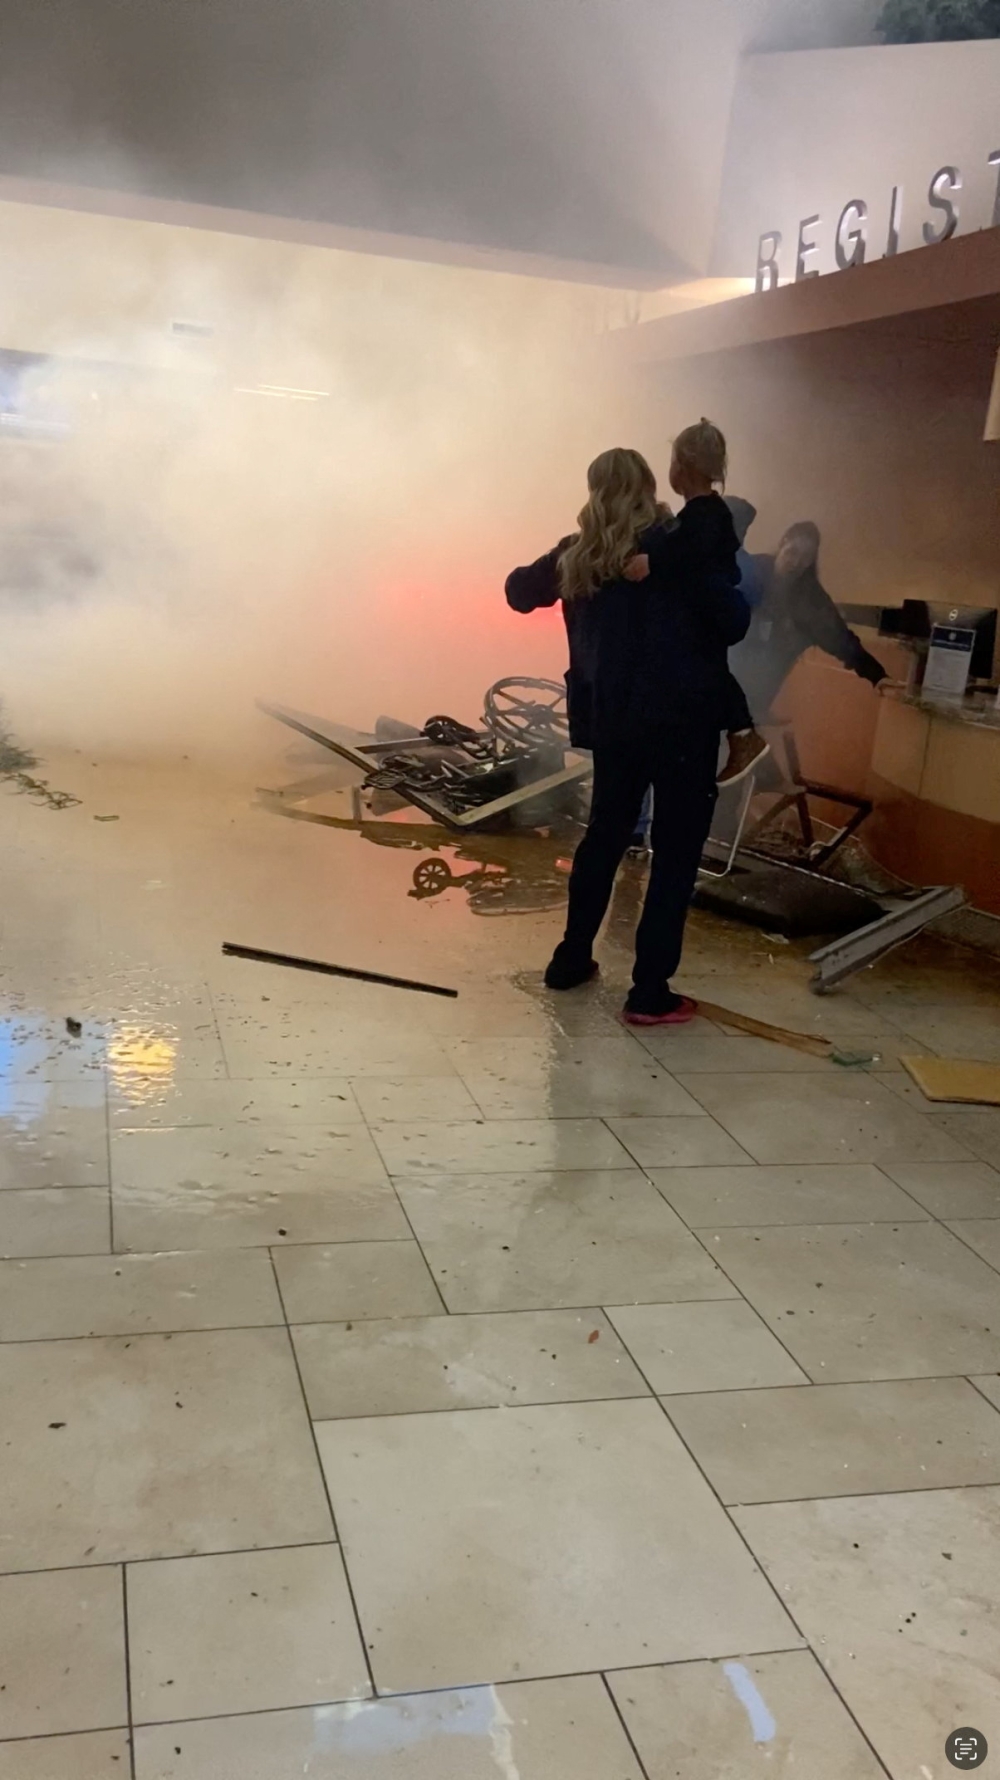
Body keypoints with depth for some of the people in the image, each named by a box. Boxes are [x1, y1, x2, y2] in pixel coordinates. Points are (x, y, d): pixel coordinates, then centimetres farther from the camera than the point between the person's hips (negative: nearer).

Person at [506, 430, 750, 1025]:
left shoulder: (577, 554, 4)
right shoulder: (685, 542, -8)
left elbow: (520, 591, 20)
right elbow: (732, 624, -12)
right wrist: (735, 593, 7)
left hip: (612, 718, 5)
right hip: (682, 718, -5)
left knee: (605, 833, 21)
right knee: (676, 852, 2)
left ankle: (572, 959, 29)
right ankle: (651, 993, 1)